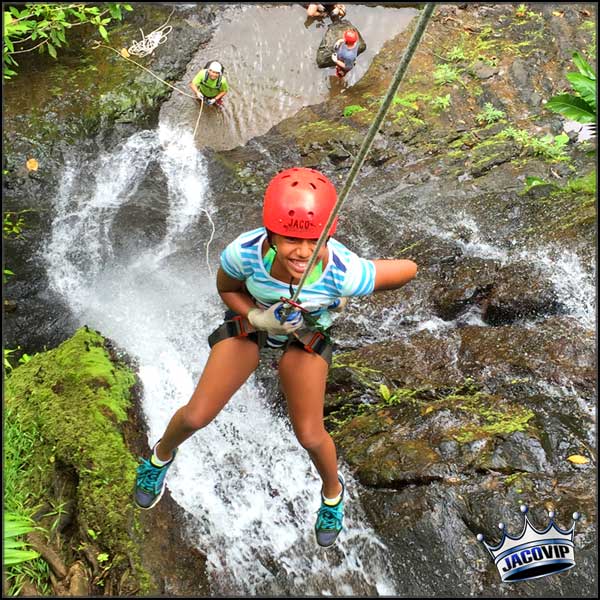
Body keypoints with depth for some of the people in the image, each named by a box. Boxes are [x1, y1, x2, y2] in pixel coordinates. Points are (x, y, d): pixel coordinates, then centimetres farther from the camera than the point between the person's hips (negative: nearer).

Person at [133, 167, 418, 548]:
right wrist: (258, 318, -31)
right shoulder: (244, 252, -37)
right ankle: (162, 455, 40)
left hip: (307, 331, 0)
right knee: (196, 416, 2)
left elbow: (409, 269, -22)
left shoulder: (346, 273, -41)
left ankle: (333, 491, 38)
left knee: (310, 436, 1)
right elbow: (226, 288, -13)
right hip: (252, 319, 1)